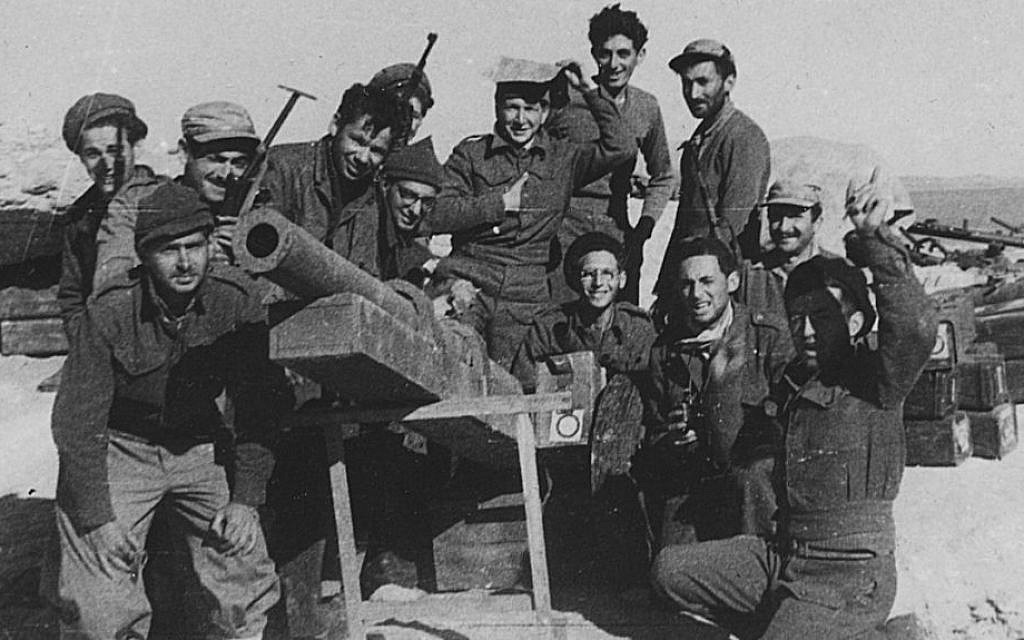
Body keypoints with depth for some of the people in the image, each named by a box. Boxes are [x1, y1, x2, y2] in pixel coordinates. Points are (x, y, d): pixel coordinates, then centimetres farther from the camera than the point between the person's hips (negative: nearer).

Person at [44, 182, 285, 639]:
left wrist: (245, 498, -10)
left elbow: (256, 409, -5)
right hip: (118, 447, -2)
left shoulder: (236, 302, -14)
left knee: (246, 579, -7)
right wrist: (96, 518, -17)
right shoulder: (110, 312, -20)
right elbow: (77, 421, -14)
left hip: (198, 447, 2)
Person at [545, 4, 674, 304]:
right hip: (563, 223, -4)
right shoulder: (564, 98, -6)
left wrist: (643, 228, 9)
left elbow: (663, 176, 22)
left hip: (616, 227, 4)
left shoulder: (647, 108, 8)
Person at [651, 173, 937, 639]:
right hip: (782, 555, 8)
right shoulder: (792, 382, 11)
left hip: (850, 575, -7)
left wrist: (875, 241, -43)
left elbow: (916, 327, -34)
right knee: (671, 570, 1)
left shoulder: (874, 381, -11)